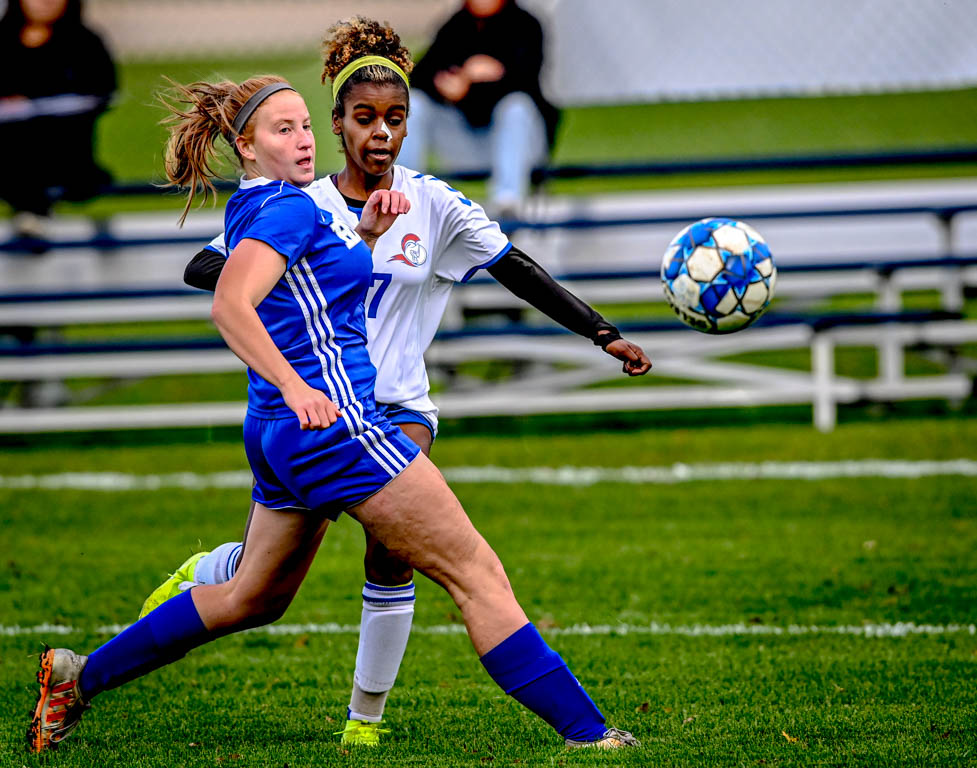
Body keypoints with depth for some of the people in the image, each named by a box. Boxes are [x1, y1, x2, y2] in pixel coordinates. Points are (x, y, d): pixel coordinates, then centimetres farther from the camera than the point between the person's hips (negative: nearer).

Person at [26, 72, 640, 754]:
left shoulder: (251, 208, 16)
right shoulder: (286, 207, -12)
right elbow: (229, 306, -27)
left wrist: (364, 236, 14)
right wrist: (295, 387, -38)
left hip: (280, 435, 10)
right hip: (334, 423, -10)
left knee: (253, 599, 24)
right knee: (477, 574, -8)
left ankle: (80, 676, 27)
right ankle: (585, 731, -10)